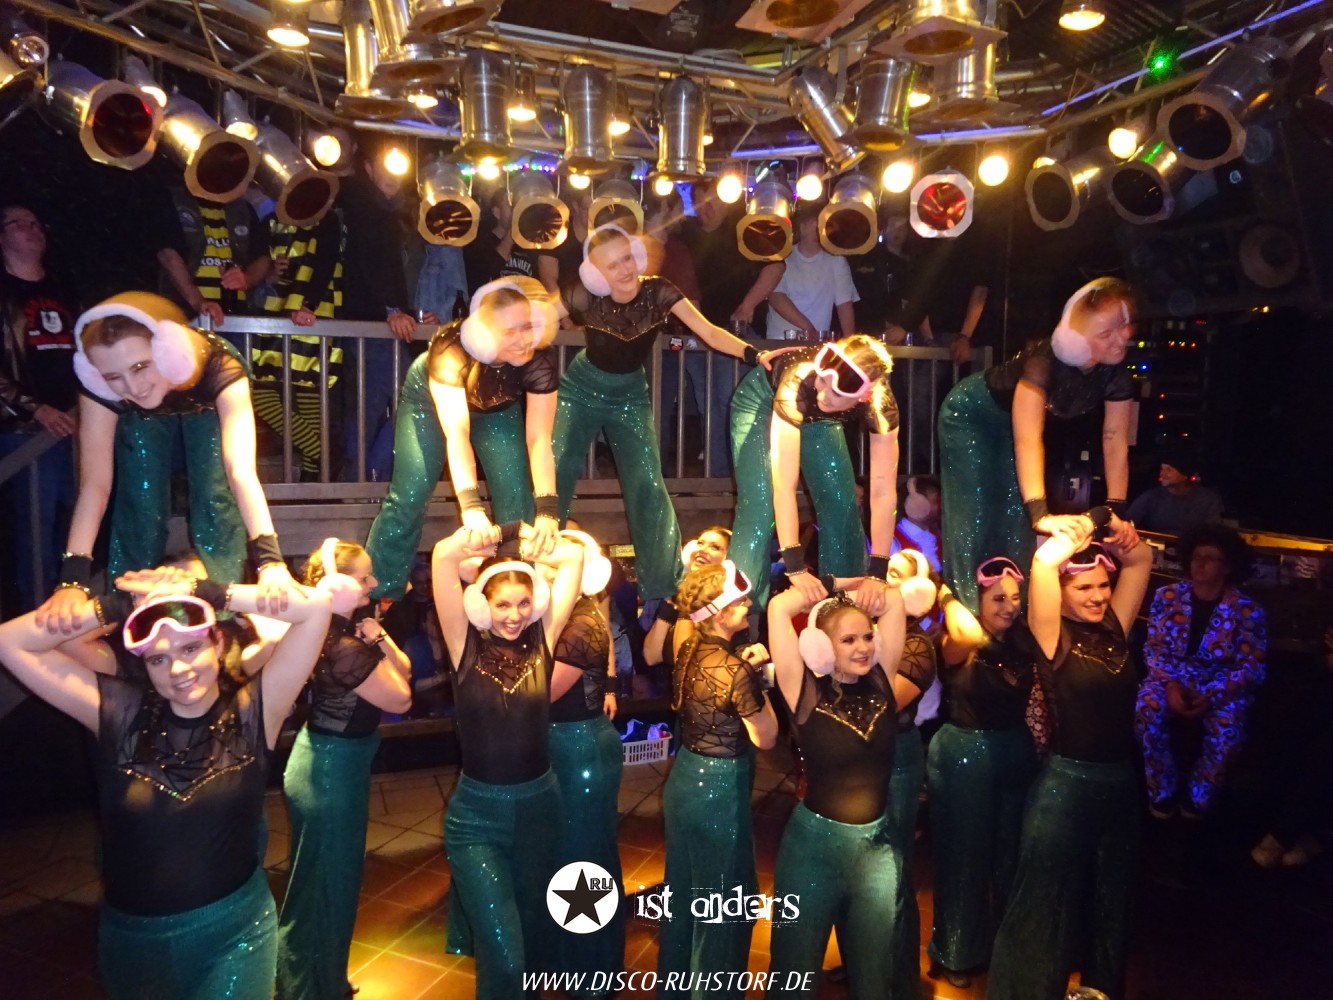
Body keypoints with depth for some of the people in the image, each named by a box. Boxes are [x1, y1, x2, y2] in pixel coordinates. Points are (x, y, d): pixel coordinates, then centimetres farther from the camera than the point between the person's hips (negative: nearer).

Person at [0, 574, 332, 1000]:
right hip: (131, 935, 3)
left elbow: (315, 606, -22)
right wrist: (114, 608, -16)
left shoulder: (252, 712, -13)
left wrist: (205, 595, -18)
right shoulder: (118, 714, -8)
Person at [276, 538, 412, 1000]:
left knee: (326, 881, 24)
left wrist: (379, 640, -12)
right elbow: (401, 700, -19)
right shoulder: (345, 647, -28)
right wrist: (374, 646, -14)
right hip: (332, 772, -10)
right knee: (325, 886, 8)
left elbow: (404, 672, 5)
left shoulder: (343, 629, 2)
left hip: (329, 764, 10)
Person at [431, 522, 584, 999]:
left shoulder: (541, 641, -5)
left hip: (539, 803, 3)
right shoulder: (466, 647, -10)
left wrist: (525, 546, -7)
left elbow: (574, 555, -7)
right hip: (477, 813, -3)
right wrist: (484, 537, -9)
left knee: (536, 934, 22)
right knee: (502, 953, -5)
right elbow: (443, 555, -21)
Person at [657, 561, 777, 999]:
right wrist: (761, 681, -9)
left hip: (682, 780, 8)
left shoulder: (687, 650, -3)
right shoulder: (737, 671, -25)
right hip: (719, 791, -8)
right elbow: (765, 738, -15)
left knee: (683, 893, 24)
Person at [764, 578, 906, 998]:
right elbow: (779, 606, -21)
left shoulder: (880, 683, -3)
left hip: (877, 842, 4)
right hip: (814, 841, -3)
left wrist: (846, 590, -8)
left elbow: (892, 601, -4)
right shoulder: (806, 693, -13)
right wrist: (829, 586, -10)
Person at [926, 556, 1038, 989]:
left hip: (1016, 754, 5)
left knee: (1008, 852, 18)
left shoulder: (1023, 642, -1)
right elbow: (968, 635, -39)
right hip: (963, 754, -5)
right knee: (964, 853, 9)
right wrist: (946, 596, -24)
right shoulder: (958, 647, -16)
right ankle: (955, 953, 29)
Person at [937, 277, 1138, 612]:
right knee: (976, 514, -6)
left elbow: (1115, 442, -14)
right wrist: (1041, 513, -51)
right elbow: (1028, 441, -45)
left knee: (1016, 515, 7)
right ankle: (965, 606, 7)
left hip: (1014, 423, 6)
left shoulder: (1118, 372, -20)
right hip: (971, 414, -6)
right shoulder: (1044, 360, -39)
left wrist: (1115, 509, -21)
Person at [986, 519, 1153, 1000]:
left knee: (1111, 901, 23)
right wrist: (1077, 535, -12)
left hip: (1121, 783, 6)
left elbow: (1142, 560, 10)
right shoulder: (1052, 636, -13)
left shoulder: (1114, 627, 3)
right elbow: (1043, 563, -28)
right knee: (1045, 902, 7)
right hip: (1066, 784, -6)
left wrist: (1122, 543, -10)